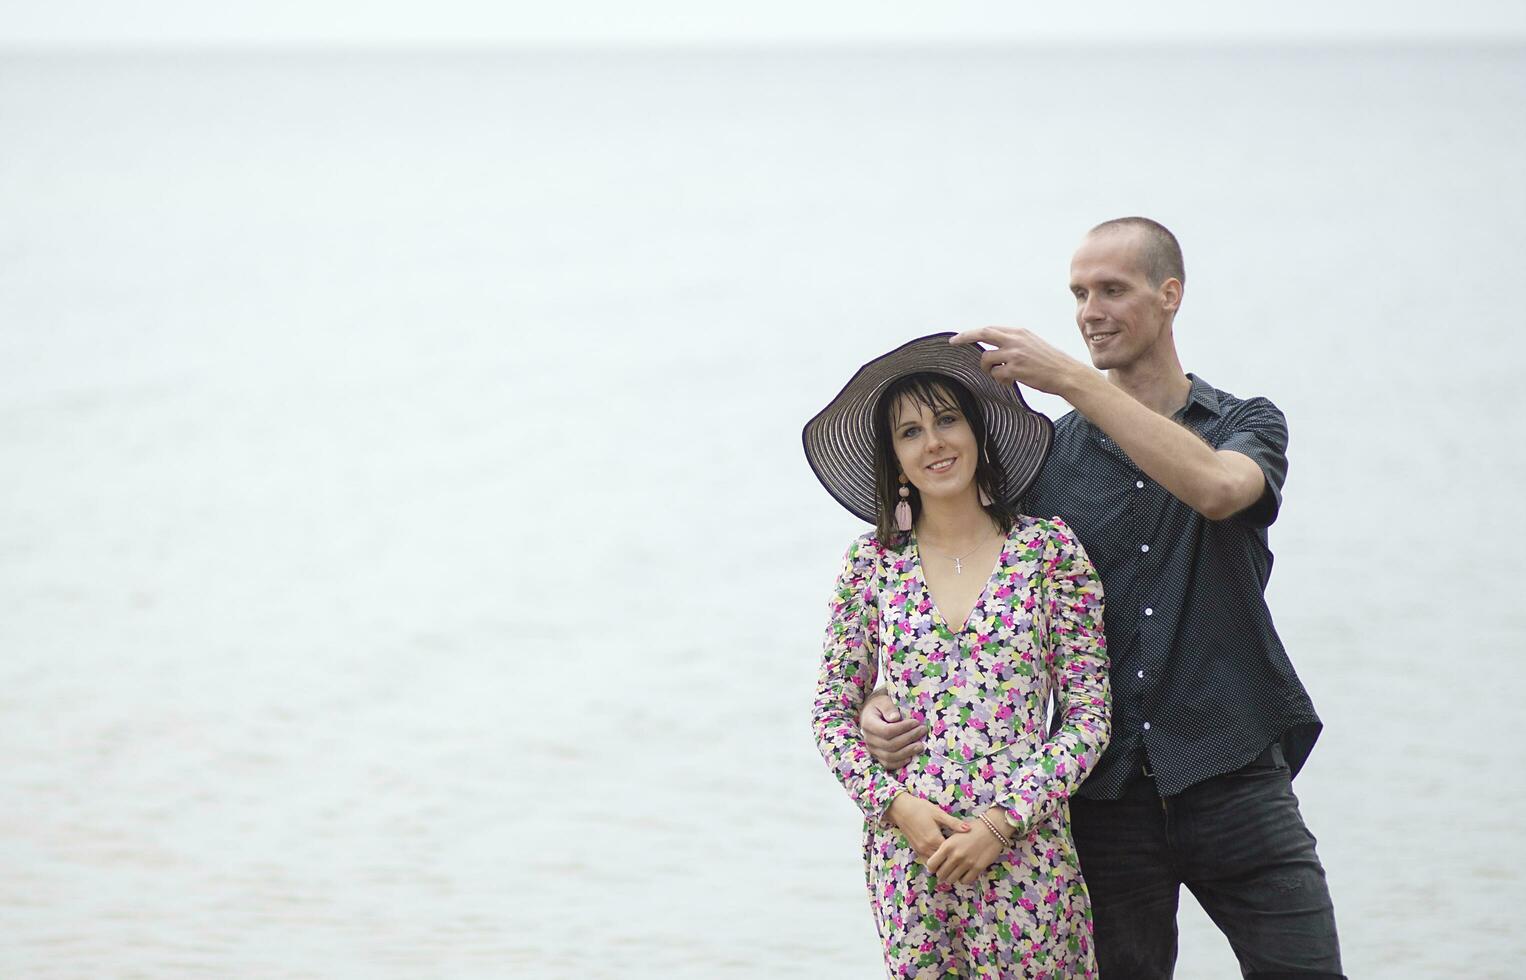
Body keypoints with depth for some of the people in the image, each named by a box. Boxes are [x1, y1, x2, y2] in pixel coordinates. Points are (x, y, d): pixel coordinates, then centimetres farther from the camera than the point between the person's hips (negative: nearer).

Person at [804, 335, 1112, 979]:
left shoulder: (1049, 551, 0)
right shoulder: (871, 563, 5)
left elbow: (1088, 716, -1)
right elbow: (832, 714, 9)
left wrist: (1001, 820, -10)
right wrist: (896, 804, -7)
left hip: (1023, 848, -1)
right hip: (903, 848, 2)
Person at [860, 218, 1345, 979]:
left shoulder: (1247, 426, 6)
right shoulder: (1047, 452, 9)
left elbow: (1215, 487, -19)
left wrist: (1069, 379, -21)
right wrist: (891, 702, -10)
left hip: (1234, 780, -1)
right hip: (1106, 794, 1)